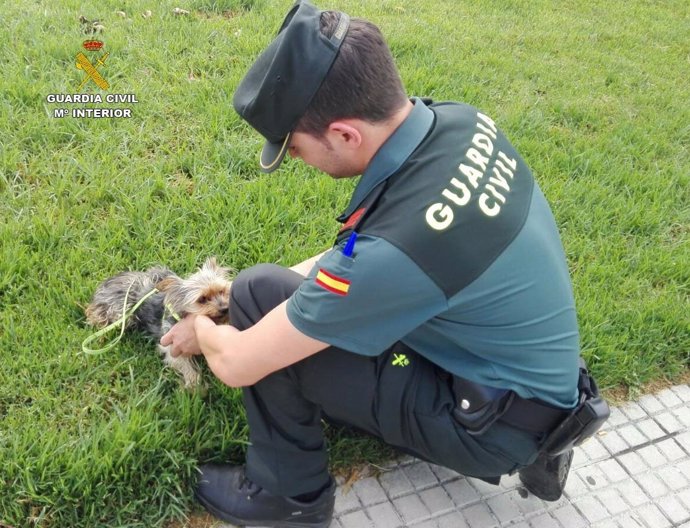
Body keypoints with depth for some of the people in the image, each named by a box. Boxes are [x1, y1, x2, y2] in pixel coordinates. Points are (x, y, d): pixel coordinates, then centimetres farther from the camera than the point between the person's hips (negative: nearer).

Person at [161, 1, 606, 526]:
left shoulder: (395, 248, -34)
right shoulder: (460, 122, -11)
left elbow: (237, 364, -19)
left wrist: (203, 330, 2)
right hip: (536, 379, 8)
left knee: (260, 294, -17)